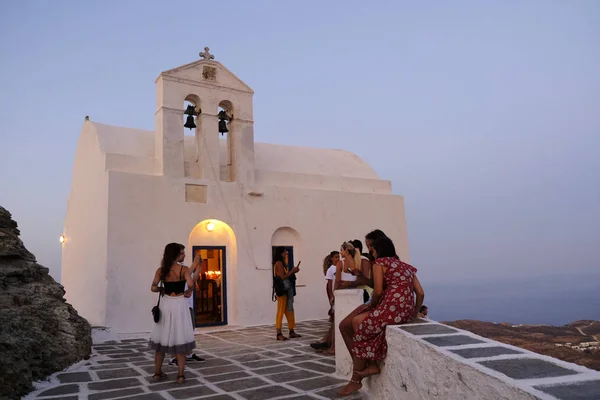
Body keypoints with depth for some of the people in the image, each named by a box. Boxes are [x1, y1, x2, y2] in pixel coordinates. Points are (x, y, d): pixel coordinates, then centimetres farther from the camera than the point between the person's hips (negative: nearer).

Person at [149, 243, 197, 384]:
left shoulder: (161, 270, 1)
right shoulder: (184, 269, -7)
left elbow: (153, 288, -6)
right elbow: (190, 284, -22)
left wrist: (162, 289, 14)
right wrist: (188, 292, -2)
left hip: (165, 305, 3)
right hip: (179, 305, -3)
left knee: (162, 339, 13)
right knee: (181, 339, 3)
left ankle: (157, 373, 22)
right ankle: (181, 375, 6)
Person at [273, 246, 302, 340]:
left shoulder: (282, 263, 15)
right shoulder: (279, 263, -11)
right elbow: (283, 277, -17)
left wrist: (293, 271, 4)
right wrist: (292, 271, -8)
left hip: (287, 289, 9)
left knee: (289, 310, 12)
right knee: (281, 311, -6)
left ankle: (291, 331, 19)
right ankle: (279, 334, -1)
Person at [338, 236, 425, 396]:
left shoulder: (379, 262, 3)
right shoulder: (406, 266, 22)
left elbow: (378, 291, -7)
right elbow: (420, 293, 15)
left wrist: (371, 305, 11)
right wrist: (415, 312, 26)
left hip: (392, 309, -8)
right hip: (407, 311, 8)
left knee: (359, 324, 15)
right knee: (365, 322, 22)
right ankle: (371, 365, 17)